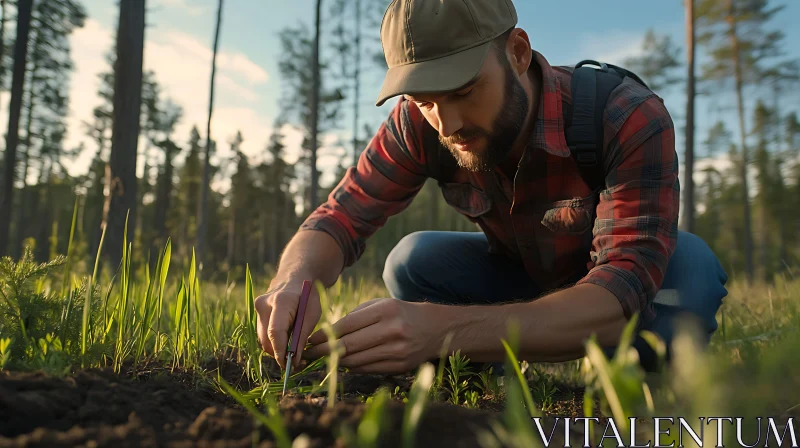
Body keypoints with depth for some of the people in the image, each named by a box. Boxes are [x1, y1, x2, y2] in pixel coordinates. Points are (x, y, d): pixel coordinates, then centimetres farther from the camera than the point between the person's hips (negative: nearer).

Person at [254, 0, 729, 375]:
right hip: (521, 274, 3)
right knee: (412, 262, -23)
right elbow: (340, 217, -21)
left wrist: (447, 329, -60)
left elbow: (622, 298, -45)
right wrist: (296, 279, -46)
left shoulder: (629, 119, -35)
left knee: (689, 265, -34)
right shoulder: (420, 124, -23)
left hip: (636, 275, -2)